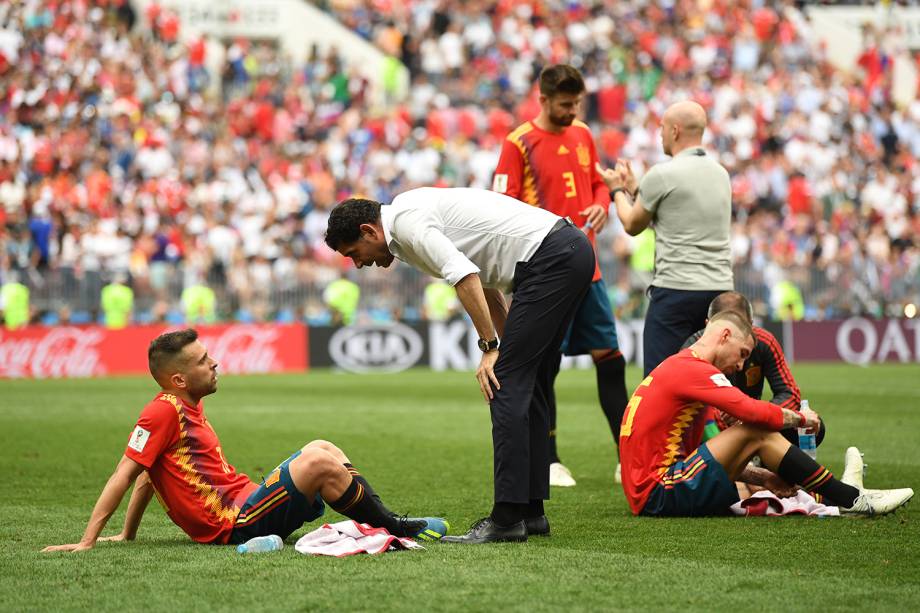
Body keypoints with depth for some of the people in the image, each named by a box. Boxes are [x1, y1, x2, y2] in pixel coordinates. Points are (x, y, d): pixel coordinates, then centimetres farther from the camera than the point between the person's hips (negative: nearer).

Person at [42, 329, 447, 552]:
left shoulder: (189, 408, 17)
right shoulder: (163, 412, -13)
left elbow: (149, 476, 21)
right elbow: (125, 474, -15)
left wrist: (127, 535, 19)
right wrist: (87, 541, -17)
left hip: (245, 503, 10)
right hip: (234, 524, -10)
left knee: (321, 449, 15)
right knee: (320, 461, -19)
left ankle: (386, 522, 10)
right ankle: (394, 529, -5)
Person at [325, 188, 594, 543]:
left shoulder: (406, 221, -8)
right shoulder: (416, 211, 22)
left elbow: (466, 277, -19)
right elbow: (483, 281, 25)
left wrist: (491, 348, -13)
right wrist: (509, 347, 20)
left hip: (549, 258, -10)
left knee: (507, 384, -9)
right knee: (526, 386, 14)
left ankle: (507, 518, -10)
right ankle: (530, 512, 16)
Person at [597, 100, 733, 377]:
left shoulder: (662, 174, -9)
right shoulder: (720, 173, 13)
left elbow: (633, 225, 6)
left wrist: (617, 190, 24)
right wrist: (634, 188, 32)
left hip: (676, 290, -7)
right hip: (720, 288, 7)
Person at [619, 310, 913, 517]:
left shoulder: (678, 368, 23)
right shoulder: (692, 370, -10)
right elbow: (754, 412, -20)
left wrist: (762, 477, 15)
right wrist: (800, 418, -1)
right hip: (657, 494, -11)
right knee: (757, 432, -12)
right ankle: (850, 499, -6)